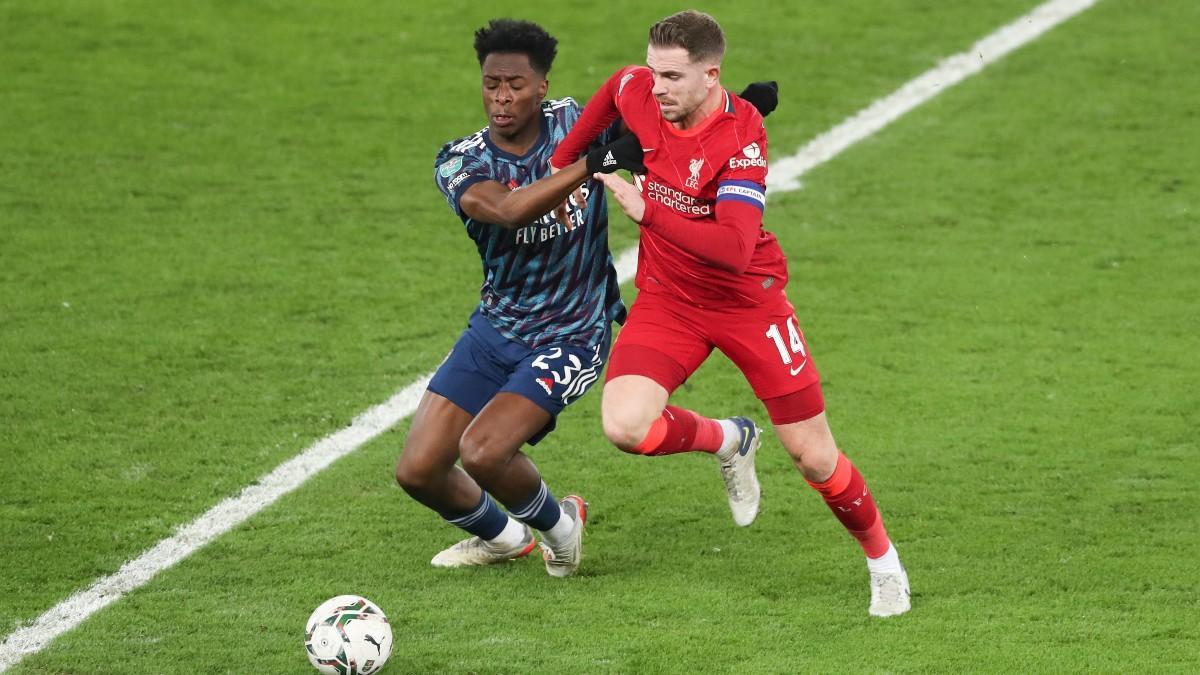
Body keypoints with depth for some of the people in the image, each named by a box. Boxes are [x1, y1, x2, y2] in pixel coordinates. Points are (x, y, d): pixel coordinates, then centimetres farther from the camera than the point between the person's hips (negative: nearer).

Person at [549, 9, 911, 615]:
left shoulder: (741, 137, -27)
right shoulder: (638, 93, -11)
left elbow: (735, 248, -38)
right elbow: (612, 92, 17)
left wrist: (647, 211, -40)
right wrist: (561, 165, 15)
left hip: (748, 300, -4)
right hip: (667, 297, 4)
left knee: (813, 456, 0)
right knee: (625, 425, -21)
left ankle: (884, 563, 28)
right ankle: (728, 442, 11)